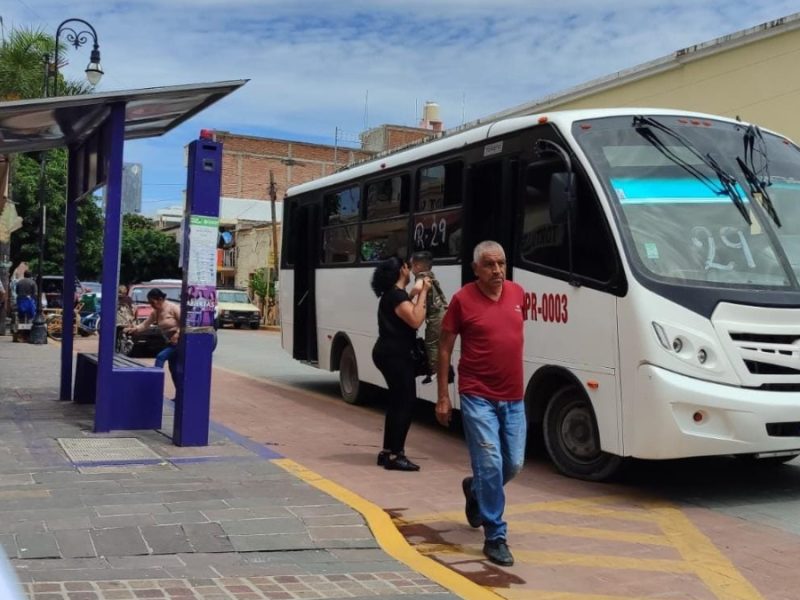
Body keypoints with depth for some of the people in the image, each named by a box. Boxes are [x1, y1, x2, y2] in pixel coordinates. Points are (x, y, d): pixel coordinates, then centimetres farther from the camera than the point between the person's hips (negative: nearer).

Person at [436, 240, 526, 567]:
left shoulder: (517, 293, 4)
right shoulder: (463, 299, -9)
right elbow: (445, 347, -4)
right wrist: (443, 396, -6)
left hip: (513, 397, 5)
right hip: (478, 397, -5)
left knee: (513, 464, 12)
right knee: (491, 464, -8)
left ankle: (474, 490, 43)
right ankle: (495, 537, 5)